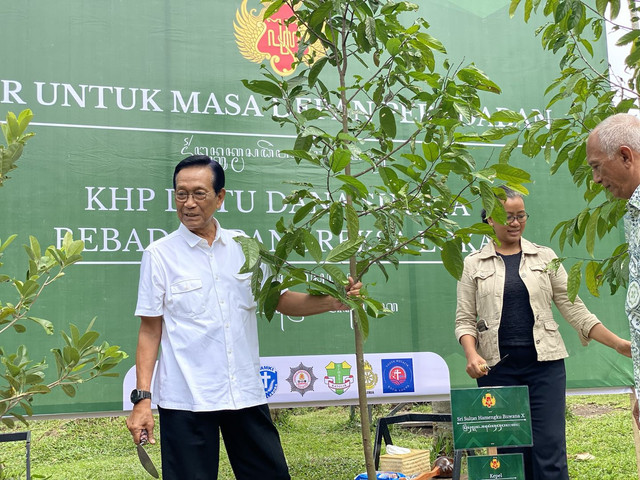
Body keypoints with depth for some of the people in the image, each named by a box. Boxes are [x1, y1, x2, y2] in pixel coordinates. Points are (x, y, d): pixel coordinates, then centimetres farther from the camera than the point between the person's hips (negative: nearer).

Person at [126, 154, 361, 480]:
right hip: (185, 400, -3)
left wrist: (333, 302, -8)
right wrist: (142, 398, -7)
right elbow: (150, 331, -1)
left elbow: (282, 300, 8)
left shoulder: (244, 247, 6)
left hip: (246, 394, 3)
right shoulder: (159, 255, -2)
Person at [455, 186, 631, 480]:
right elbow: (464, 320, 3)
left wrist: (618, 344, -1)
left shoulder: (545, 257, 9)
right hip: (497, 368, 0)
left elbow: (574, 309, 7)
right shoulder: (474, 264, 6)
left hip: (545, 365, 1)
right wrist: (472, 355, -15)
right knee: (508, 452, 4)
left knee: (549, 450, -5)